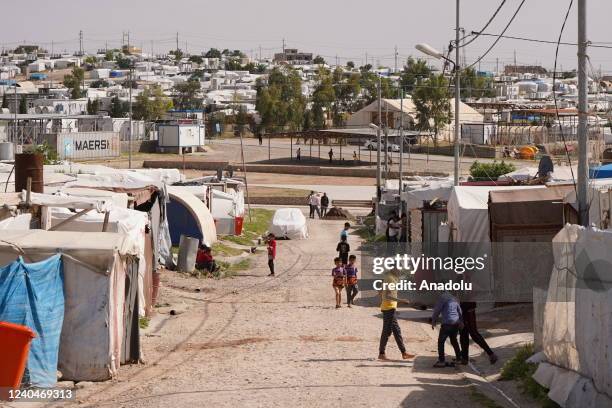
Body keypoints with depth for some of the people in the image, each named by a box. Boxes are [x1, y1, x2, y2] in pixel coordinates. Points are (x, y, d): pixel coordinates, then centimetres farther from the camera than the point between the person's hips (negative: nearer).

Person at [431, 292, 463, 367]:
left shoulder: (442, 299, -4)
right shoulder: (454, 300, 17)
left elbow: (436, 311, -3)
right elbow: (459, 311, 24)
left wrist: (433, 322, 6)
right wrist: (461, 322, 32)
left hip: (447, 323, -7)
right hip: (456, 323, 7)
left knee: (441, 341, 0)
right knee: (454, 340, 24)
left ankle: (441, 361, -5)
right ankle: (459, 358, 27)